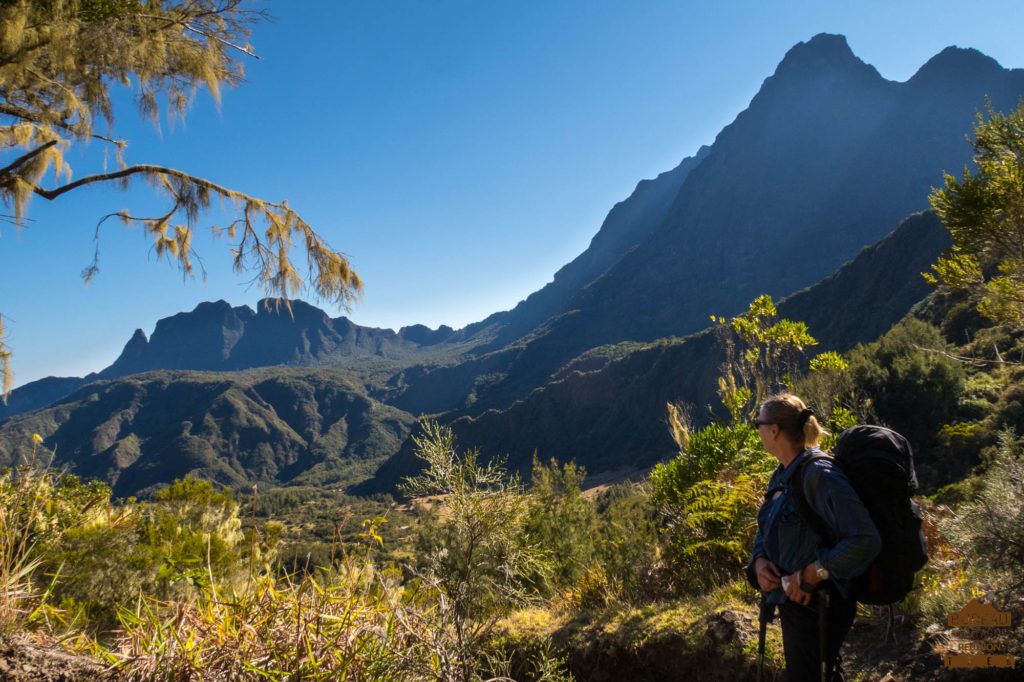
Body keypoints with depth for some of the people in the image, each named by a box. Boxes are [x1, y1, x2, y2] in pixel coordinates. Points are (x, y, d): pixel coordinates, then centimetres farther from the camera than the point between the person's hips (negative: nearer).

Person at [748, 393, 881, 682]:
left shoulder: (819, 474, -24)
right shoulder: (782, 476, 4)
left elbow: (866, 540, -30)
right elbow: (765, 531, 15)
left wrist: (812, 573, -26)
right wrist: (759, 560, -5)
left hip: (818, 607, -9)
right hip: (792, 602, 9)